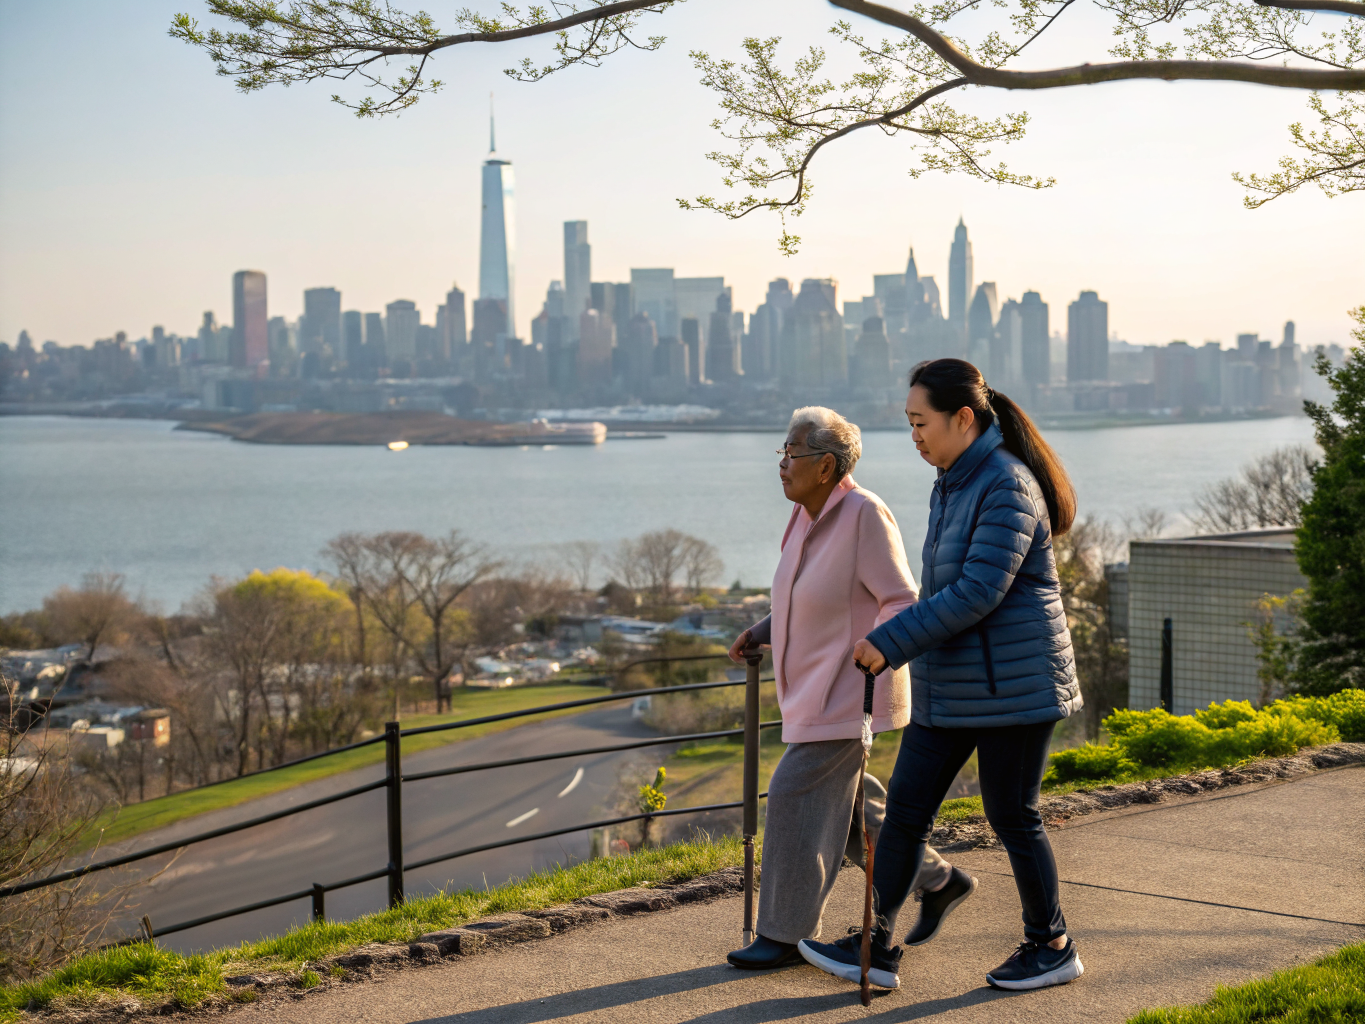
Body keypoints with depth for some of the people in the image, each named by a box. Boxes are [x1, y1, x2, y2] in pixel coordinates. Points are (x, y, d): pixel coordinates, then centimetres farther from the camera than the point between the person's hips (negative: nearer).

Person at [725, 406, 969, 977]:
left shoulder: (864, 515, -18)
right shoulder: (807, 516, 8)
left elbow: (900, 601, -17)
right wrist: (762, 632, 9)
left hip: (850, 688, -10)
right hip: (817, 688, 10)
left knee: (796, 796, -8)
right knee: (843, 803, 15)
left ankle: (785, 934, 2)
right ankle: (938, 880, 29)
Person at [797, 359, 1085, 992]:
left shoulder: (1008, 488, -19)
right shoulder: (954, 484, 11)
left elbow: (977, 593, -26)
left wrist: (890, 642, -25)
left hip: (1011, 687, -9)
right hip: (950, 689, 9)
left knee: (1011, 818, 3)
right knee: (905, 809, 7)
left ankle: (1051, 947, 20)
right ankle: (877, 946, 14)